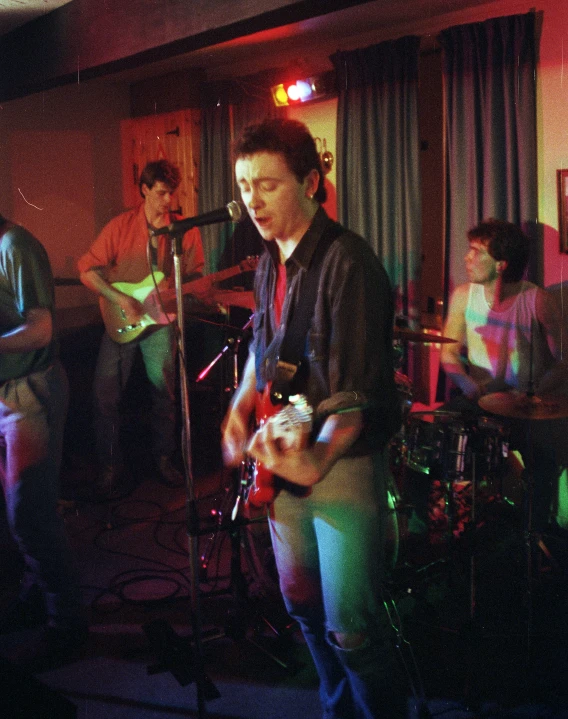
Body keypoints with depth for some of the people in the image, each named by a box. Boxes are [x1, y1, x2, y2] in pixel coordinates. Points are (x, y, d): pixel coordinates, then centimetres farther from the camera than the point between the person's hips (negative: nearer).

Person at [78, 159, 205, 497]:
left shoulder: (186, 230, 1)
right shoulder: (121, 226, -3)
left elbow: (195, 276, 6)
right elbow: (87, 269, -4)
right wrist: (120, 299, -14)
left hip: (161, 317, 1)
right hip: (121, 319, 0)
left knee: (164, 391, 3)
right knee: (107, 391, -2)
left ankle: (164, 457, 22)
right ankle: (111, 465, 13)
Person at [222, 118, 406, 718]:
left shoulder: (348, 263, -20)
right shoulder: (269, 263, 6)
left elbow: (356, 391, -27)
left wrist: (318, 459, -42)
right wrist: (242, 406, 9)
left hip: (344, 460, -8)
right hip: (282, 455, 8)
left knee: (350, 628, -7)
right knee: (302, 602, 20)